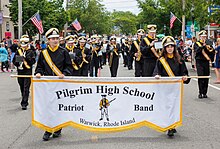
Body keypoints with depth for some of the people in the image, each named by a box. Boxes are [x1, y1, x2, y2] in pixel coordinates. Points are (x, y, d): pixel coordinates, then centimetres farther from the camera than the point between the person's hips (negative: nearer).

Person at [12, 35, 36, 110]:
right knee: (22, 88, 13)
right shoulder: (18, 51, 10)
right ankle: (25, 102, 29)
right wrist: (17, 63, -7)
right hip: (20, 72, 4)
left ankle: (24, 103, -11)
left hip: (28, 72, -4)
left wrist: (28, 58, -21)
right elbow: (14, 61, 13)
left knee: (26, 88, -9)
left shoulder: (31, 52, 0)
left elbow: (33, 61, -7)